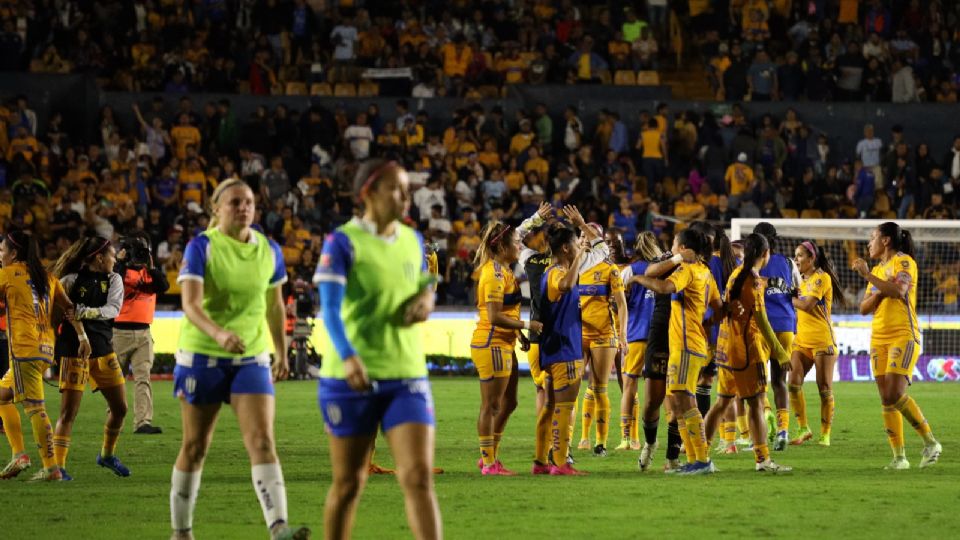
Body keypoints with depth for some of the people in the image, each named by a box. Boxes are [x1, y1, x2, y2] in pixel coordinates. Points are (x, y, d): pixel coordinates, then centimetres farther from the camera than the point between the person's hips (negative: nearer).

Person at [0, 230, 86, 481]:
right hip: (46, 348, 8)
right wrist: (83, 336, 10)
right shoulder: (47, 277, 17)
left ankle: (51, 467, -14)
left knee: (35, 408, -10)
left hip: (24, 349, -8)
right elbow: (68, 308, 13)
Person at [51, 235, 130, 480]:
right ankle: (58, 465, -6)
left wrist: (89, 312, -26)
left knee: (120, 408, 11)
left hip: (103, 349, 6)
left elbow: (113, 308, -11)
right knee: (68, 412, -9)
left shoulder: (113, 280, 5)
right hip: (74, 352, -6)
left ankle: (107, 455, 33)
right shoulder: (71, 281, -8)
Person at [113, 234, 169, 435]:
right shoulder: (119, 270, -1)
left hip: (143, 333, 3)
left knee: (143, 378, -8)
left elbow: (163, 286, -4)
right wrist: (120, 262, -14)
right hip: (120, 332, -3)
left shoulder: (151, 272, 12)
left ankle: (143, 422, -15)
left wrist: (151, 267, -7)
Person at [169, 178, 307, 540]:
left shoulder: (269, 251, 3)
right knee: (195, 447, 7)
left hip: (252, 359, 3)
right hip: (202, 357, -3)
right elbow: (191, 304, -22)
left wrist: (281, 353, 23)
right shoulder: (201, 247, -10)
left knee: (262, 441, -13)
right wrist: (219, 333, -40)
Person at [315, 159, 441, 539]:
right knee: (348, 482, 7)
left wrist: (426, 296, 1)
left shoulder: (412, 241, 9)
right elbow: (330, 307, -19)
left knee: (419, 477, -11)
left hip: (407, 377, 4)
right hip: (351, 378, -4)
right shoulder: (343, 242, -8)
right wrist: (347, 357, -36)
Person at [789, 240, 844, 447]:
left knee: (824, 388, -3)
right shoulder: (803, 281, 17)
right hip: (801, 340, 7)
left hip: (822, 341, -7)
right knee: (793, 383, -8)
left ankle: (825, 434, 5)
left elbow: (807, 305, -18)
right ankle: (804, 429, 2)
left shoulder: (822, 278, -8)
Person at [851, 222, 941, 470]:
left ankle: (930, 442, -8)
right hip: (879, 337, 8)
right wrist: (879, 292, -3)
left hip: (903, 335, -8)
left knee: (895, 394, -20)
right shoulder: (878, 269, 21)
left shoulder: (904, 262, -2)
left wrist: (867, 275, -18)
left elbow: (899, 290, -22)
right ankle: (899, 456, 0)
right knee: (886, 400, 0)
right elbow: (864, 308, 16)